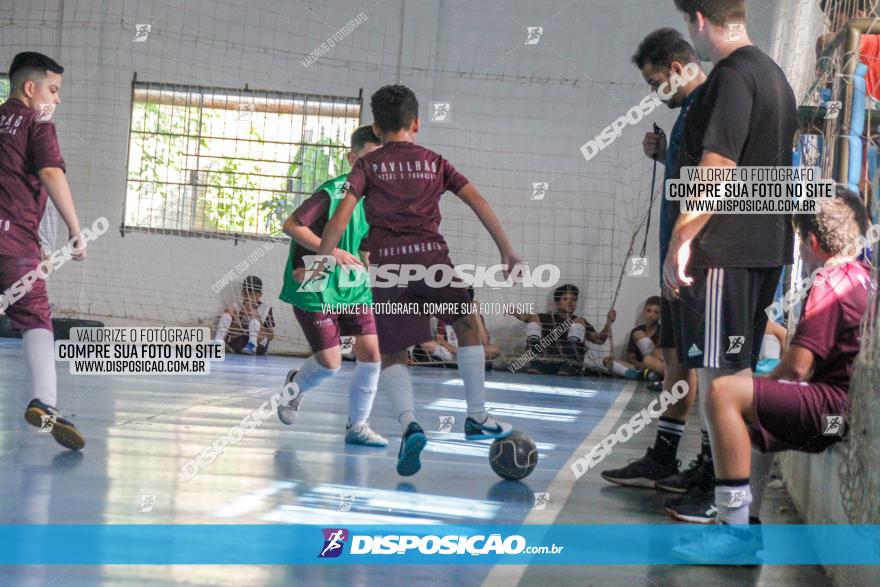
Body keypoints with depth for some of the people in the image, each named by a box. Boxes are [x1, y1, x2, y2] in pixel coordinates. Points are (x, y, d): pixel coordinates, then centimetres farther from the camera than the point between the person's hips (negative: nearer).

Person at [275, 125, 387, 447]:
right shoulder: (334, 192, -19)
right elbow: (291, 225, -23)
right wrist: (332, 252, -27)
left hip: (352, 288, 6)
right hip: (314, 288, -6)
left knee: (371, 351, -6)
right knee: (330, 362, -6)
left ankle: (357, 425, 11)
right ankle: (296, 386, 30)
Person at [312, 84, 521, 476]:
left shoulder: (368, 166, 14)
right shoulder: (434, 163, 18)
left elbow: (341, 216, 0)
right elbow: (478, 202, 10)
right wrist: (507, 251, 11)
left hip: (388, 264, -1)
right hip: (432, 256, 1)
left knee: (392, 355, 9)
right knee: (468, 325, 24)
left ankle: (408, 423, -17)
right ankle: (477, 417, 22)